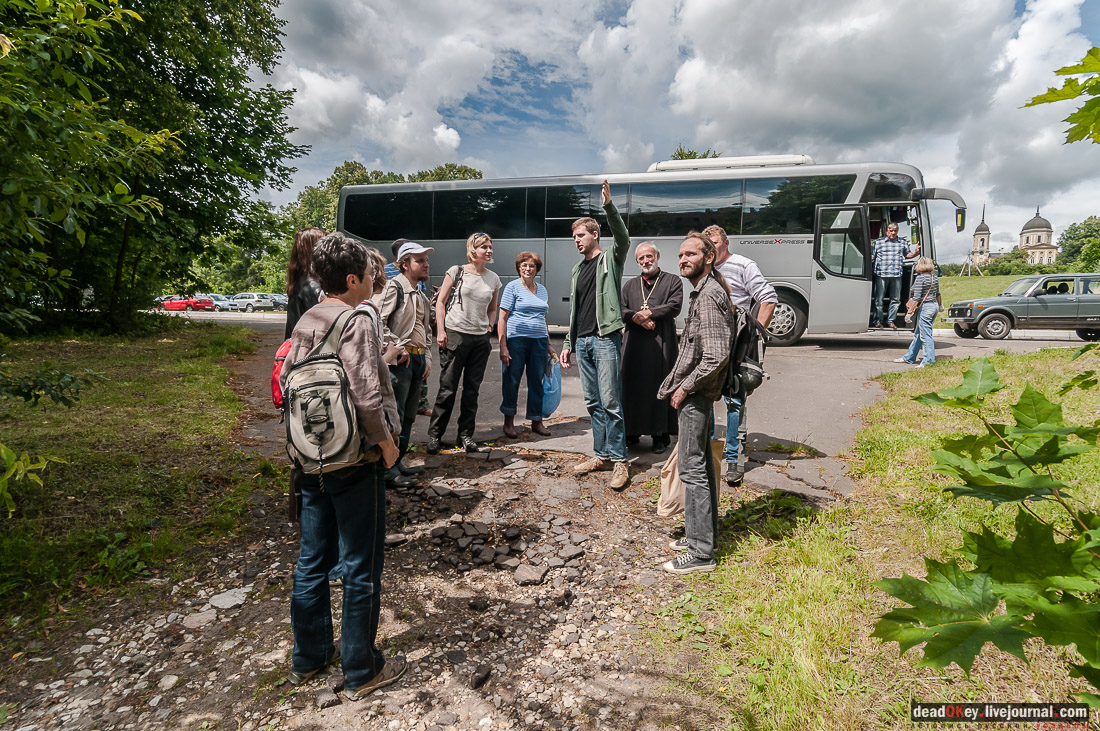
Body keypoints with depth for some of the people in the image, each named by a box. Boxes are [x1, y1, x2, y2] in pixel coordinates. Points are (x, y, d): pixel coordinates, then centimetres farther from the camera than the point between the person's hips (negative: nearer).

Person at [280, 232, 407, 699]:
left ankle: (308, 658, 36)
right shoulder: (357, 324, -17)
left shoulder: (304, 323, 7)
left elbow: (287, 384, 12)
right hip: (355, 462, -8)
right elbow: (367, 399, -24)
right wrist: (387, 442, -11)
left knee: (312, 561, 19)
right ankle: (361, 671, 21)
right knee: (360, 569, 6)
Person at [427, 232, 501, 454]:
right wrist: (441, 331, -8)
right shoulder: (456, 272, -2)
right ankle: (434, 435, 11)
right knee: (447, 388, 0)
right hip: (455, 335, -4)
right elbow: (441, 302, -1)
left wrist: (490, 326, 7)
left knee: (472, 389, 8)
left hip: (480, 339, 4)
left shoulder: (493, 278, 10)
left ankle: (466, 434, 19)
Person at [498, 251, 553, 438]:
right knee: (512, 380, 2)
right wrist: (503, 346, -13)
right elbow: (502, 318, -6)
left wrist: (548, 345, 19)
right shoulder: (512, 287, -1)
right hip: (516, 340, -5)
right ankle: (509, 422, 16)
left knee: (537, 381, 8)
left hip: (539, 341, 5)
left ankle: (536, 421, 19)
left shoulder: (542, 290, 16)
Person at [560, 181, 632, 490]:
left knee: (610, 401, -8)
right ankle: (601, 454, 19)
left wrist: (609, 206, -33)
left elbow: (624, 239, -21)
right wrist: (568, 343, 17)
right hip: (582, 342, 7)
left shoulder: (610, 258, 2)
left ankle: (619, 461, -1)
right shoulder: (578, 268, 20)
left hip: (605, 339, -7)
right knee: (593, 402, 10)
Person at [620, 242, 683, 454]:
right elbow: (620, 310, 8)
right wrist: (637, 318, -11)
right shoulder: (630, 285, 19)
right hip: (634, 344, 3)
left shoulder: (673, 281, 8)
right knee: (632, 387, 3)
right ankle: (632, 432, 12)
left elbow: (675, 306, -7)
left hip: (661, 344, -3)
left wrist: (647, 313, -10)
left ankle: (661, 435, 5)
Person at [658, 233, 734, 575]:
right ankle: (703, 534, 30)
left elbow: (716, 356, -25)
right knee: (701, 464, 17)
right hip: (697, 392, 11)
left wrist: (685, 388, -15)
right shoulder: (706, 290, 15)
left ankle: (701, 552, 2)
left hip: (696, 394, -11)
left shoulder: (708, 296, -18)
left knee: (692, 467, -6)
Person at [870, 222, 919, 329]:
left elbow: (907, 255, 22)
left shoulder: (903, 242, 15)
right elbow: (872, 256, 7)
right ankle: (878, 320, 8)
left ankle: (890, 320, 14)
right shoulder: (878, 242, 8)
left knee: (895, 299, 5)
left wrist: (915, 253, 3)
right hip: (881, 274, -3)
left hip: (896, 275, 3)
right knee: (879, 299, -1)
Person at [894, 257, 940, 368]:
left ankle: (929, 361, -4)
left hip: (925, 307, -9)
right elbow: (938, 294, 20)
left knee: (925, 334, -5)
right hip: (935, 306, 9)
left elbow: (917, 297, -19)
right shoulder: (935, 277, 10)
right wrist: (938, 307, 33)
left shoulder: (920, 278, -15)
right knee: (918, 333, 16)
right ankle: (909, 358, 24)